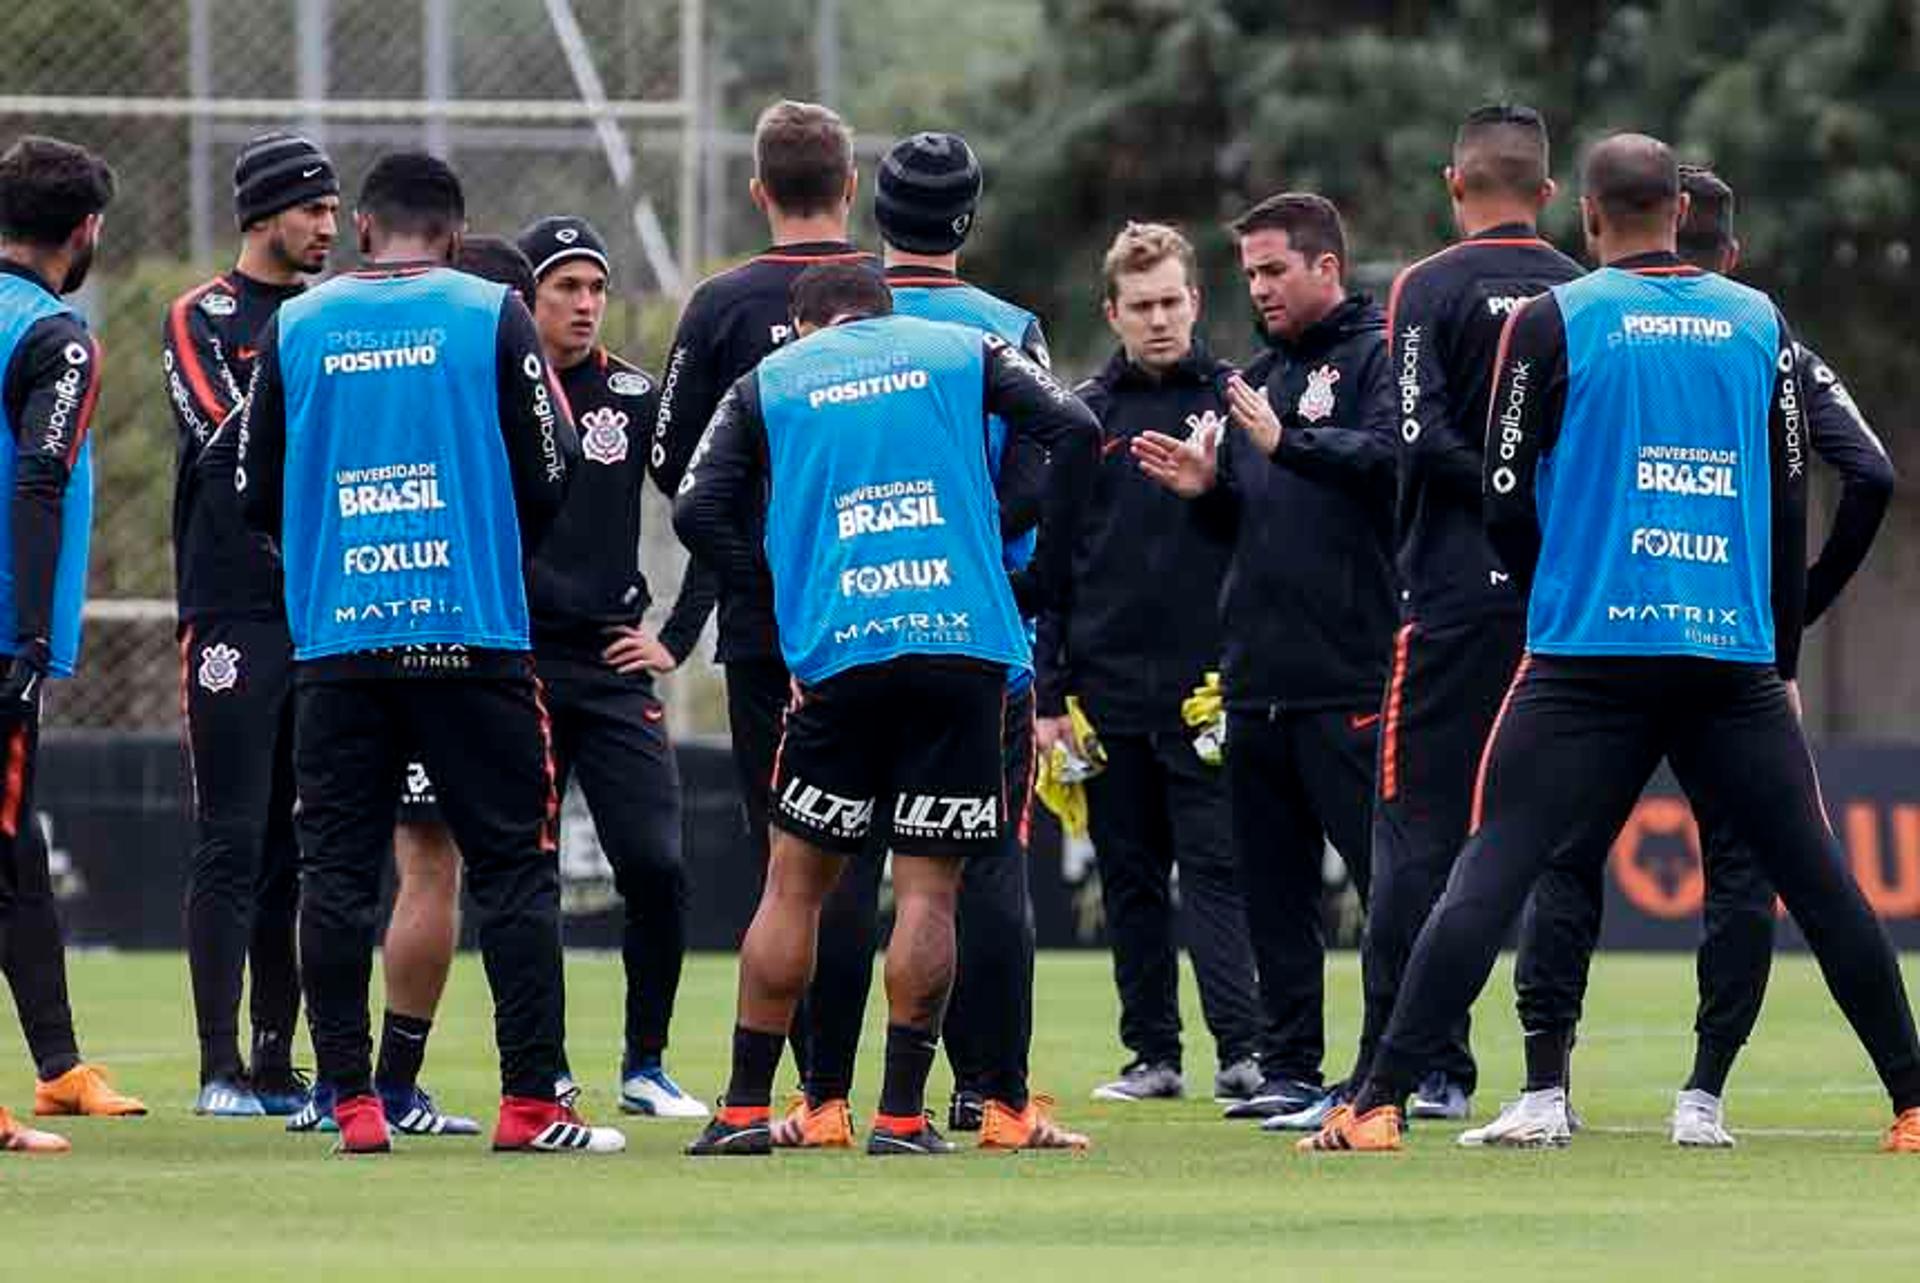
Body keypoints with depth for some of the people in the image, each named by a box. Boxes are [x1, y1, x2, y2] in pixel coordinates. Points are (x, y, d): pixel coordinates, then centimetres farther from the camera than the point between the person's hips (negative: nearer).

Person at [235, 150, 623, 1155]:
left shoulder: (295, 326, 5)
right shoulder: (491, 316, -1)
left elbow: (255, 495, 9)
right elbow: (548, 478, -2)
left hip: (336, 637, 2)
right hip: (473, 632, -2)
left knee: (336, 871, 6)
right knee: (513, 866, 3)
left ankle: (351, 1101, 2)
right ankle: (529, 1101, -2)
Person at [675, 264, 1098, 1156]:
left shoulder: (767, 384, 14)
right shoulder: (964, 352, 14)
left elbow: (698, 512, 3)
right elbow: (1073, 431, 1)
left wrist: (781, 590, 12)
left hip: (836, 653, 0)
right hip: (964, 645, 0)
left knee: (795, 881, 9)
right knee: (929, 886, 2)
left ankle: (746, 1107, 8)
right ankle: (901, 1113, -1)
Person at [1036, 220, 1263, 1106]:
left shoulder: (1233, 400, 4)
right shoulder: (1082, 416, 10)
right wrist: (1050, 691, 4)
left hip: (1206, 685, -3)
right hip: (1108, 685, 3)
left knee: (1214, 866, -8)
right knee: (1130, 876, 7)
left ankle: (1242, 1049, -12)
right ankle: (1153, 1053, 13)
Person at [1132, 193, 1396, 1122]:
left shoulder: (1379, 354, -4)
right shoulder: (1261, 374, 22)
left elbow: (1389, 456, -21)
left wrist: (1287, 441, -27)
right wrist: (1207, 487, 6)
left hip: (1350, 678, -9)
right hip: (1259, 678, 9)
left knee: (1388, 874, -8)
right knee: (1274, 887, 10)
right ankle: (1288, 1069, 15)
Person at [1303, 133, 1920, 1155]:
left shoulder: (1554, 322, 0)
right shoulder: (1759, 324, 10)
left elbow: (1505, 502, 1)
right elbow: (1790, 505, 12)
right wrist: (1780, 657, 20)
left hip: (1588, 651, -2)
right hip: (1737, 652, 2)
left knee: (1490, 875, -4)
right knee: (1817, 880, 10)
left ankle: (1378, 1106, -11)